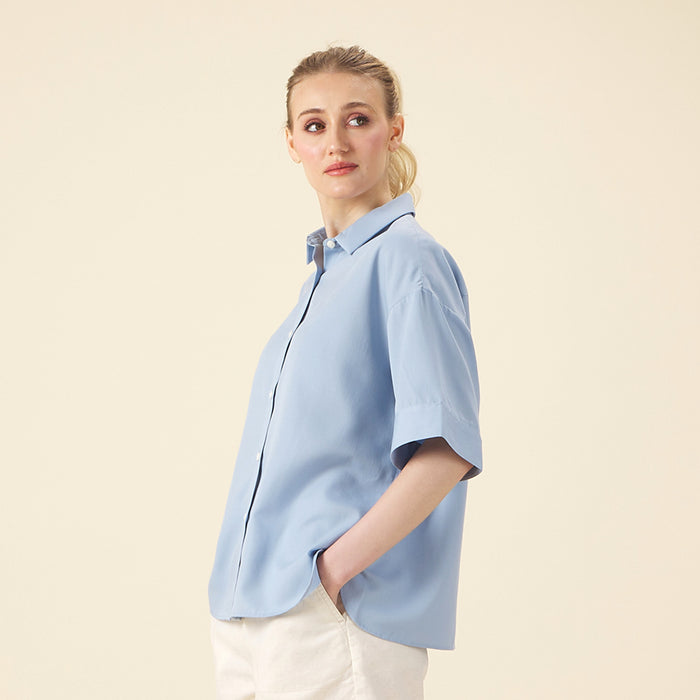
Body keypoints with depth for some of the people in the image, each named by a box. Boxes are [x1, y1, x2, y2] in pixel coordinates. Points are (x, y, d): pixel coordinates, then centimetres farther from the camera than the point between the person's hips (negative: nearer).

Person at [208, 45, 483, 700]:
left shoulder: (406, 258, -9)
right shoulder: (324, 271, 16)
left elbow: (448, 449, -18)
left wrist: (334, 566, -19)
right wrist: (242, 588, 11)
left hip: (342, 621, -8)